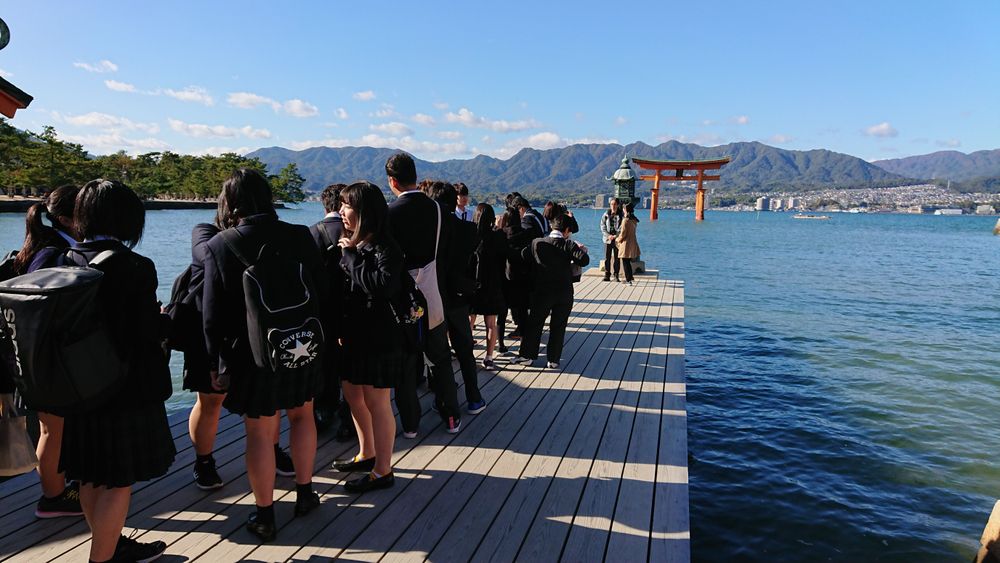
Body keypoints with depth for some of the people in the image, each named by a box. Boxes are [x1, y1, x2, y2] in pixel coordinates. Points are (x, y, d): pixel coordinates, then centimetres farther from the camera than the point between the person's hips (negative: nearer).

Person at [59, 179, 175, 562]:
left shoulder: (68, 261, 0)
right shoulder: (134, 268, -19)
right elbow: (152, 331, -19)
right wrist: (167, 318, 2)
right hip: (127, 389, -8)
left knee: (91, 477, 21)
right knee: (118, 481, 6)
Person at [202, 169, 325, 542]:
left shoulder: (219, 246, -11)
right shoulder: (300, 236, -6)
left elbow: (213, 313, -8)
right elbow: (322, 292, 1)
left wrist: (215, 361, 2)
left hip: (253, 353, -2)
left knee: (259, 431, 9)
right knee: (302, 414, 21)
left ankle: (264, 515, 21)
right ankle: (305, 493, 32)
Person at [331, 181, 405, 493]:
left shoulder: (385, 247, -16)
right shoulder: (352, 242, 7)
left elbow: (384, 285, -32)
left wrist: (352, 256, -22)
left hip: (379, 338, -9)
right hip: (353, 333, 9)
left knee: (376, 401, 1)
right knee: (352, 394, 19)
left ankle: (383, 470, 15)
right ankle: (367, 454, 38)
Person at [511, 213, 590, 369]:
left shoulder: (537, 243, -4)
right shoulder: (569, 245, -11)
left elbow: (524, 256, 3)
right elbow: (584, 260, -19)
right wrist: (582, 250, 0)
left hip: (542, 292, 1)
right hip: (564, 293, -1)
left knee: (534, 323, 14)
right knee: (558, 327, 10)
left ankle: (526, 355, 19)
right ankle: (553, 360, 14)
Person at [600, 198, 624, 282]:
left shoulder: (621, 215, 0)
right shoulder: (606, 214, 5)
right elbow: (602, 225, 3)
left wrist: (615, 236, -16)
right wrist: (608, 235, -10)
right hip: (607, 239, 1)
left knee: (616, 258, 3)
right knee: (607, 258, 2)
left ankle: (616, 276, 9)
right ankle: (607, 275, 8)